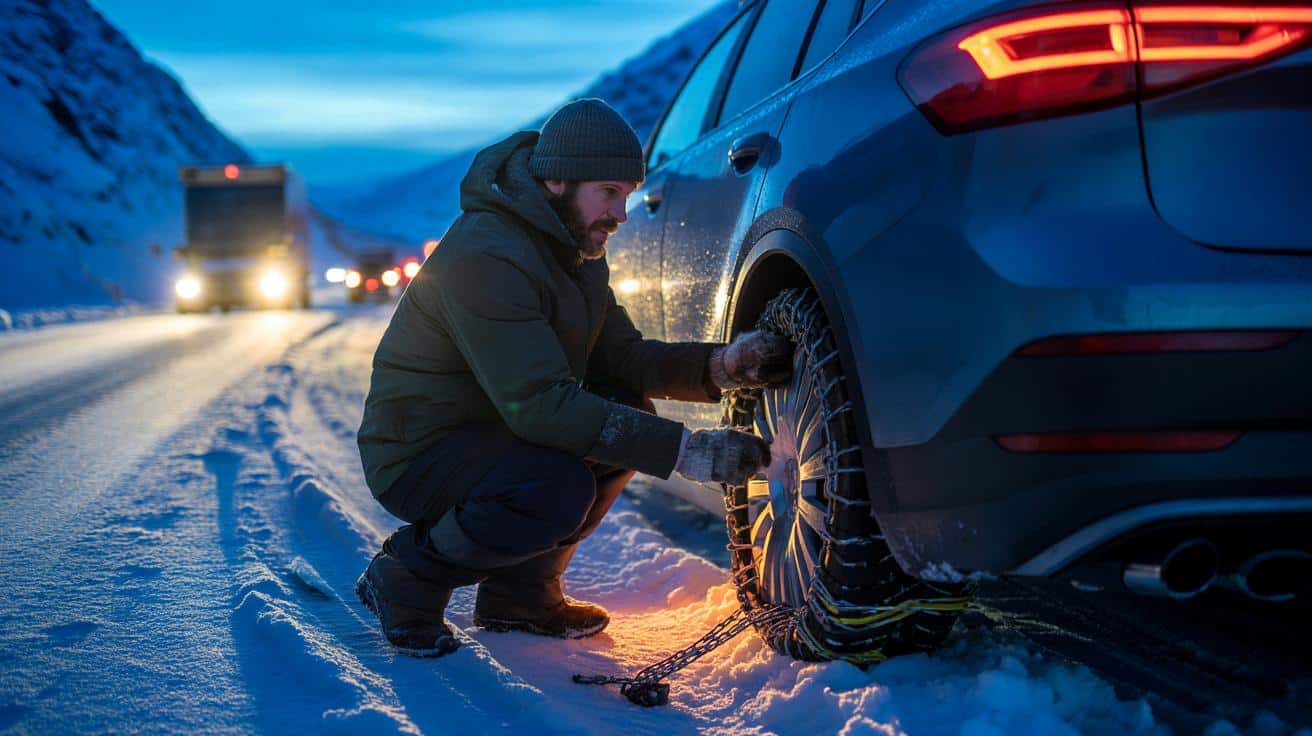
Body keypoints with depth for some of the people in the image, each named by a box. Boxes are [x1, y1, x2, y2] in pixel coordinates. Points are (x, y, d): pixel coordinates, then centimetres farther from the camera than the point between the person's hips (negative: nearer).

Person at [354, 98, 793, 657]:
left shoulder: (575, 250, 6)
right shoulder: (486, 258, -26)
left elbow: (622, 359, 7)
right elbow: (539, 404, -33)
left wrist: (721, 365, -12)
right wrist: (683, 451, -36)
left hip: (489, 431, 10)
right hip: (414, 458, -10)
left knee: (632, 416, -4)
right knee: (558, 489, -33)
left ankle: (519, 589, 7)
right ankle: (408, 579, -7)